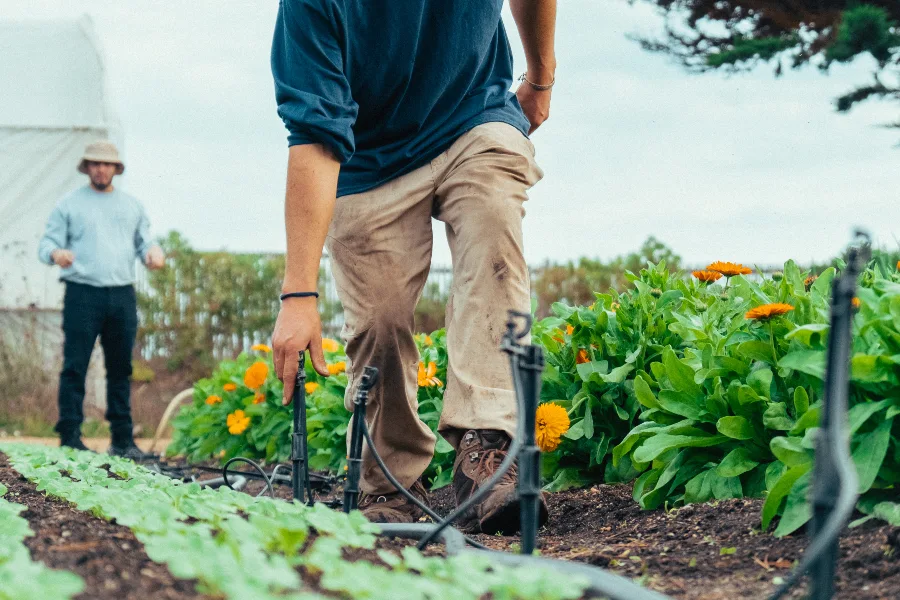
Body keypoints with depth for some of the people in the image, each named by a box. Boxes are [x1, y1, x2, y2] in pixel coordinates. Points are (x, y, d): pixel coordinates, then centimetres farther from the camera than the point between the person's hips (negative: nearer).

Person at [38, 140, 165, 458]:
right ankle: (70, 438, -5)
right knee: (75, 368, -7)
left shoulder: (132, 206, 17)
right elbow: (47, 243, 2)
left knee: (121, 369, 8)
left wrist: (153, 252, -6)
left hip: (122, 297, 4)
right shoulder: (70, 204, 7)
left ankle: (123, 439, 14)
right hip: (82, 295, -4)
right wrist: (56, 253, -21)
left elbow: (143, 241, 18)